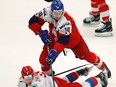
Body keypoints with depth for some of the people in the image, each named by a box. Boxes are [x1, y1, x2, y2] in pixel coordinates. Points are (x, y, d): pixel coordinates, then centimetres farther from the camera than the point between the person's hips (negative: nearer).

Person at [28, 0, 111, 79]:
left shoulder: (65, 21, -43)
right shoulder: (47, 12, -30)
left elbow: (63, 40, -47)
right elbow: (33, 22, -22)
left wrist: (54, 53, -56)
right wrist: (41, 33, -32)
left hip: (72, 38, -4)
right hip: (54, 37, 4)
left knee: (86, 55, 4)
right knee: (44, 58, -7)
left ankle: (103, 67, 30)